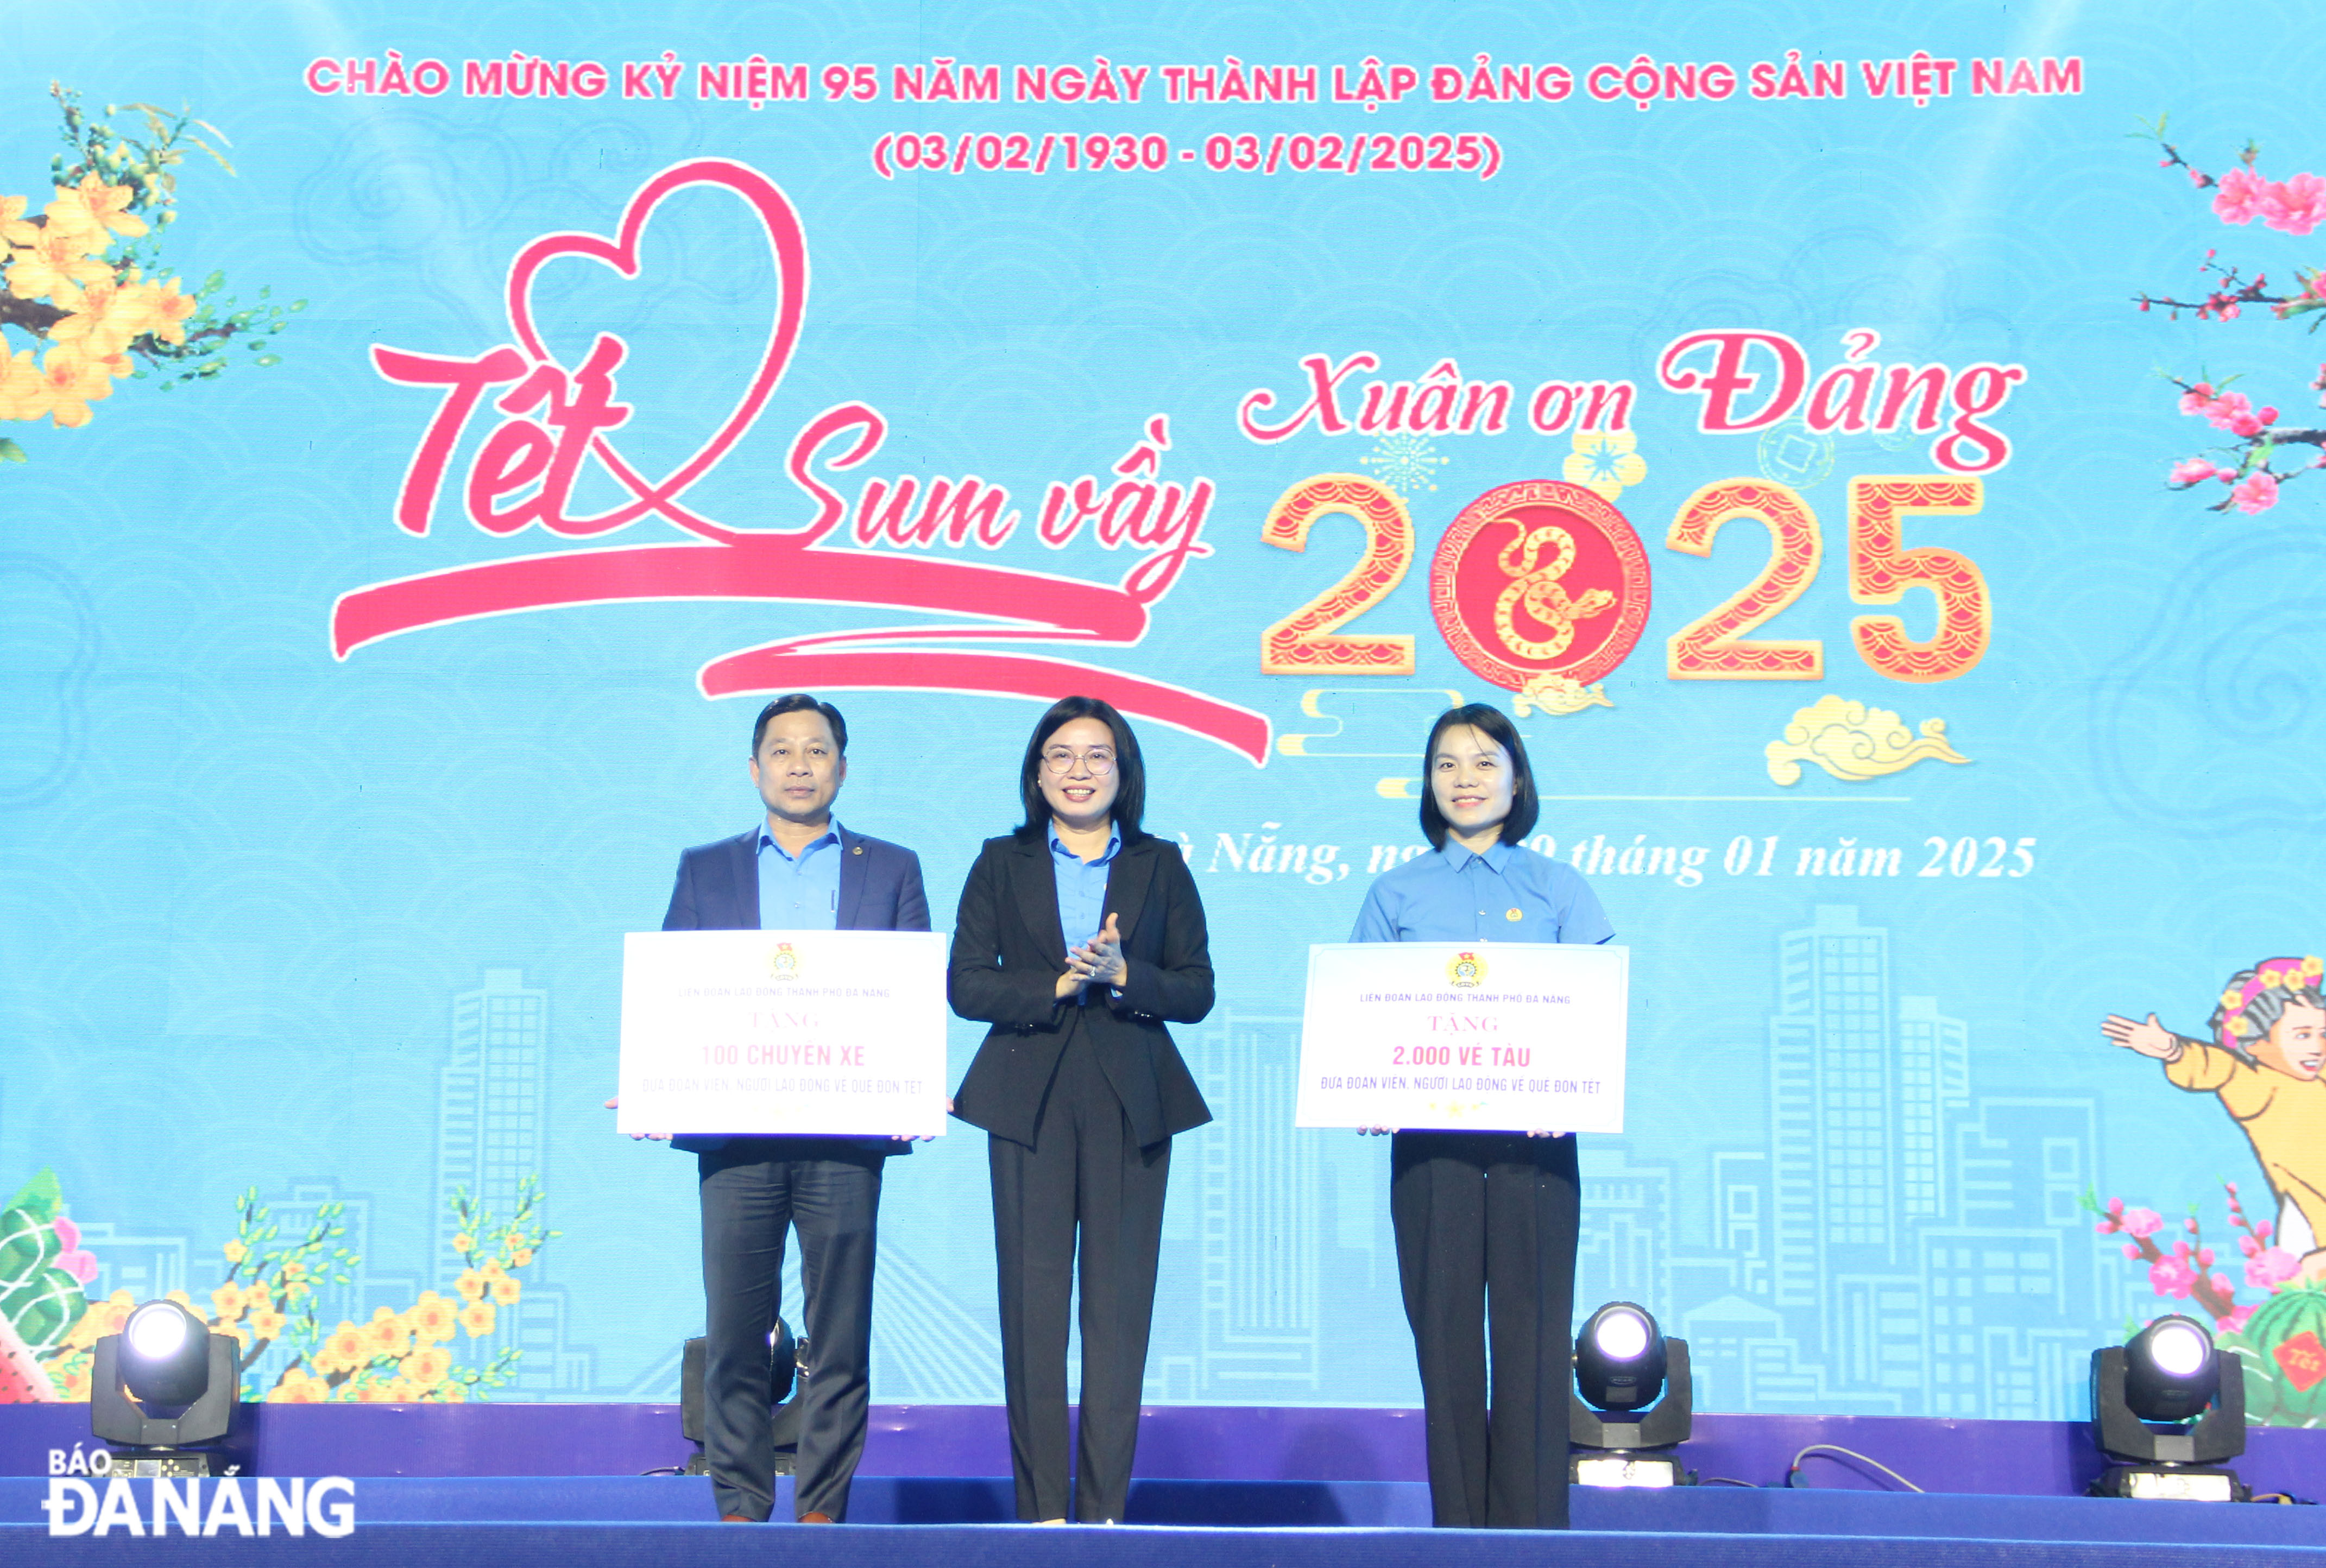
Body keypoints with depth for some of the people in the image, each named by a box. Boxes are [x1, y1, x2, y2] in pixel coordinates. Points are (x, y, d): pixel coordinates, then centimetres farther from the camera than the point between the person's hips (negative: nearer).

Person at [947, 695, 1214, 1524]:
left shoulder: (1160, 867, 10)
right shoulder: (1002, 864, 10)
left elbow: (1197, 990, 5)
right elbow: (966, 985, 1)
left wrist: (1123, 976, -12)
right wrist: (1058, 984, -12)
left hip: (1130, 1104, 0)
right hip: (1029, 1101, 0)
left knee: (1120, 1301, -2)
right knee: (1032, 1300, -2)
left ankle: (1105, 1507, 3)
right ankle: (1041, 1508, 4)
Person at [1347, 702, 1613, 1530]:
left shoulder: (1557, 889, 9)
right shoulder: (1396, 894, 11)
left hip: (1533, 1139, -1)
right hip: (1429, 1140, 1)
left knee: (1532, 1329, -2)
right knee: (1444, 1330, 2)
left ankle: (1532, 1529, 4)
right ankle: (1458, 1529, 9)